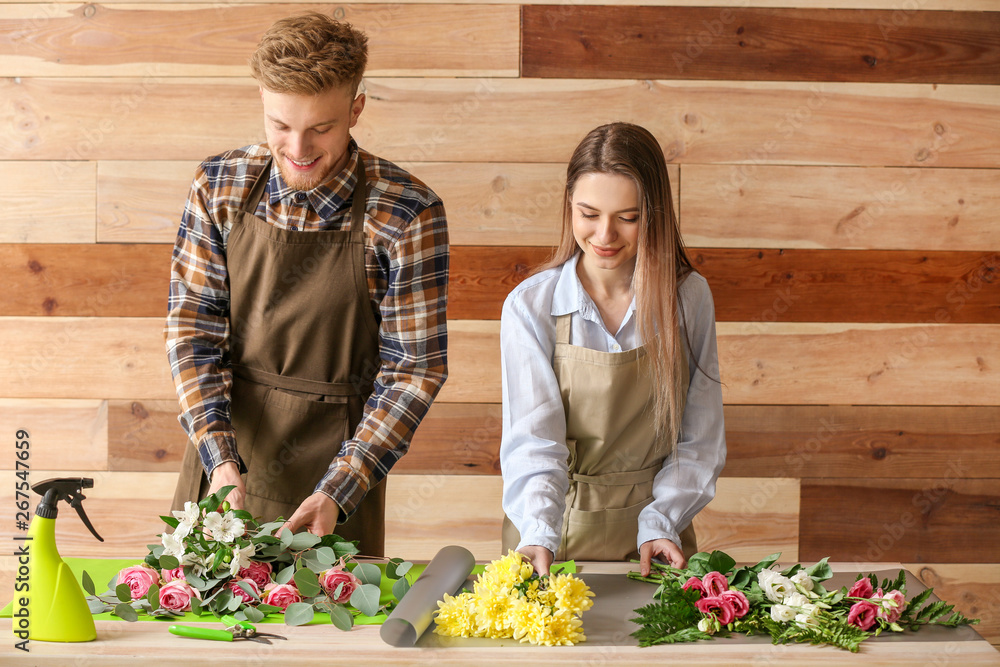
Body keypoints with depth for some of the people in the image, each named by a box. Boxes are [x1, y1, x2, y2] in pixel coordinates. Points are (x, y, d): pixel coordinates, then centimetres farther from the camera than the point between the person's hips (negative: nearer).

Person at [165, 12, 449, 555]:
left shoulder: (407, 214, -16)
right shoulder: (219, 187, -6)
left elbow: (413, 368, -12)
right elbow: (192, 328, -4)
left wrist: (339, 493, -19)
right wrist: (220, 458, -16)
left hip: (336, 462, -3)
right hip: (225, 449, 3)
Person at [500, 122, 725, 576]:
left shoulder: (689, 298, 1)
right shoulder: (529, 306, -6)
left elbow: (701, 441, 4)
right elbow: (533, 438, -13)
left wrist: (660, 522, -9)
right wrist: (538, 534, -29)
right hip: (559, 533, -1)